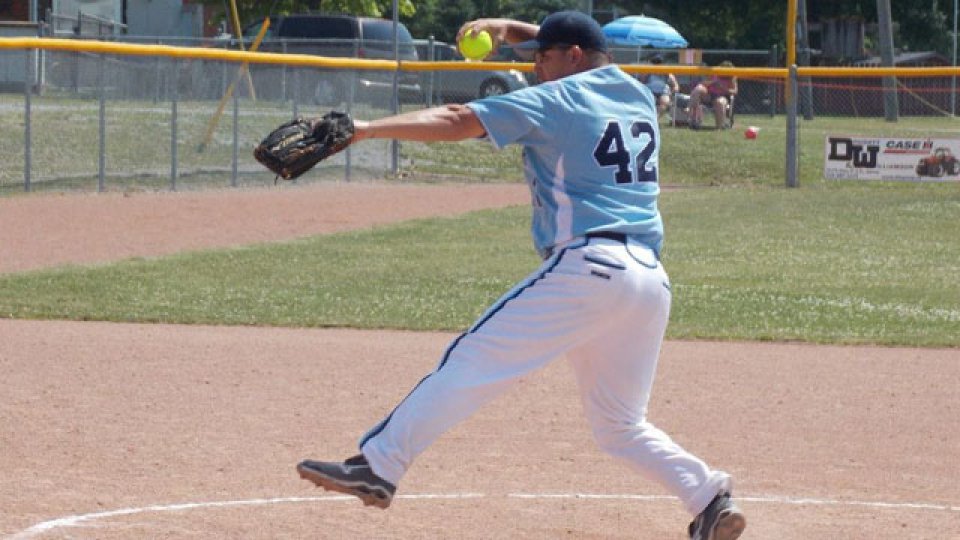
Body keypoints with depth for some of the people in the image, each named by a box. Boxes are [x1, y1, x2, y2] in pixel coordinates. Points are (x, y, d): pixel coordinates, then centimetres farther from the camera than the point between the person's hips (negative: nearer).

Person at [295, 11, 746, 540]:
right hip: (652, 280, 7)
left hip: (588, 266, -7)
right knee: (620, 424, 18)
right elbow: (581, 57, 42)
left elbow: (457, 121, -7)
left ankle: (376, 466, -13)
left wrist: (367, 129, -11)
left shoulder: (559, 100, 2)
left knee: (473, 362, -7)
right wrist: (511, 29, 32)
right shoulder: (639, 96, 21)